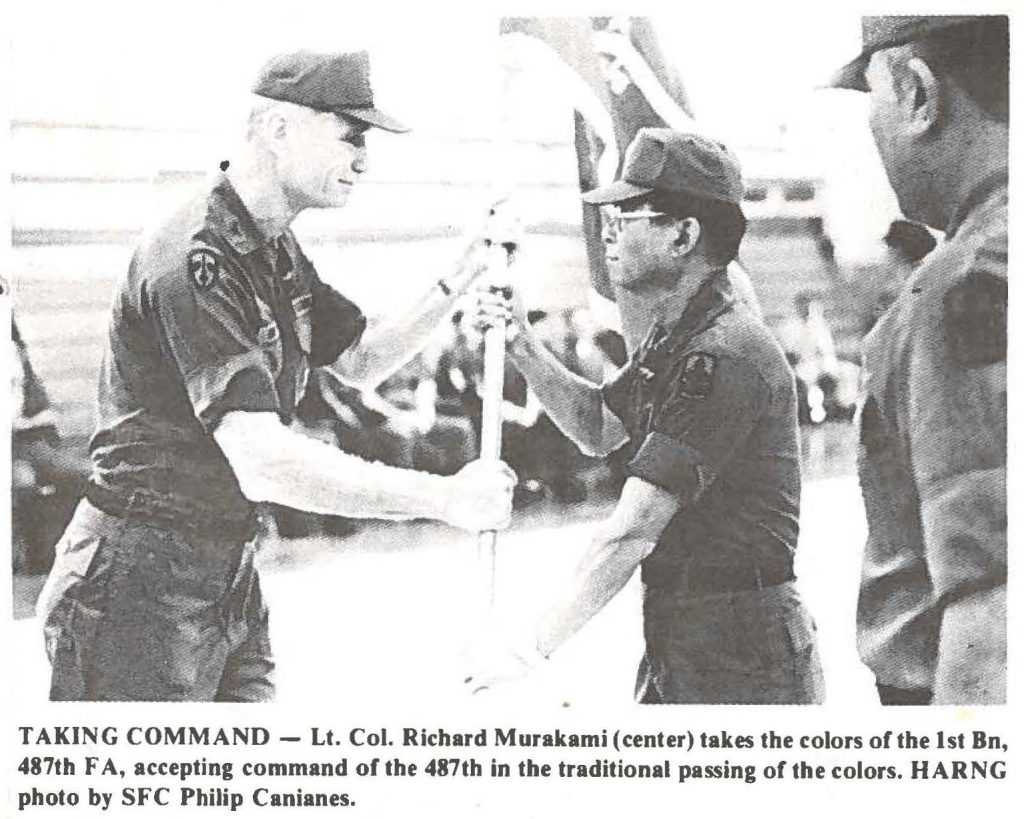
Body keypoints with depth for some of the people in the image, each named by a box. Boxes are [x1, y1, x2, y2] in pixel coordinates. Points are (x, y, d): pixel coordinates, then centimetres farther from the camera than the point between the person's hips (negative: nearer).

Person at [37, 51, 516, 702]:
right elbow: (262, 464, -31)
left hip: (231, 574, 10)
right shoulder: (197, 258, -22)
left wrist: (461, 282, 5)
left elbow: (361, 361, 22)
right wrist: (445, 498, -28)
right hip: (144, 580, -9)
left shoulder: (277, 251, 11)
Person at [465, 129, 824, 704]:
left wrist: (537, 644, -16)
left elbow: (632, 532, -22)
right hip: (676, 649, 10)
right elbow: (599, 429, 26)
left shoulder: (724, 357, -20)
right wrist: (524, 349, 10)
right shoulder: (672, 338, 12)